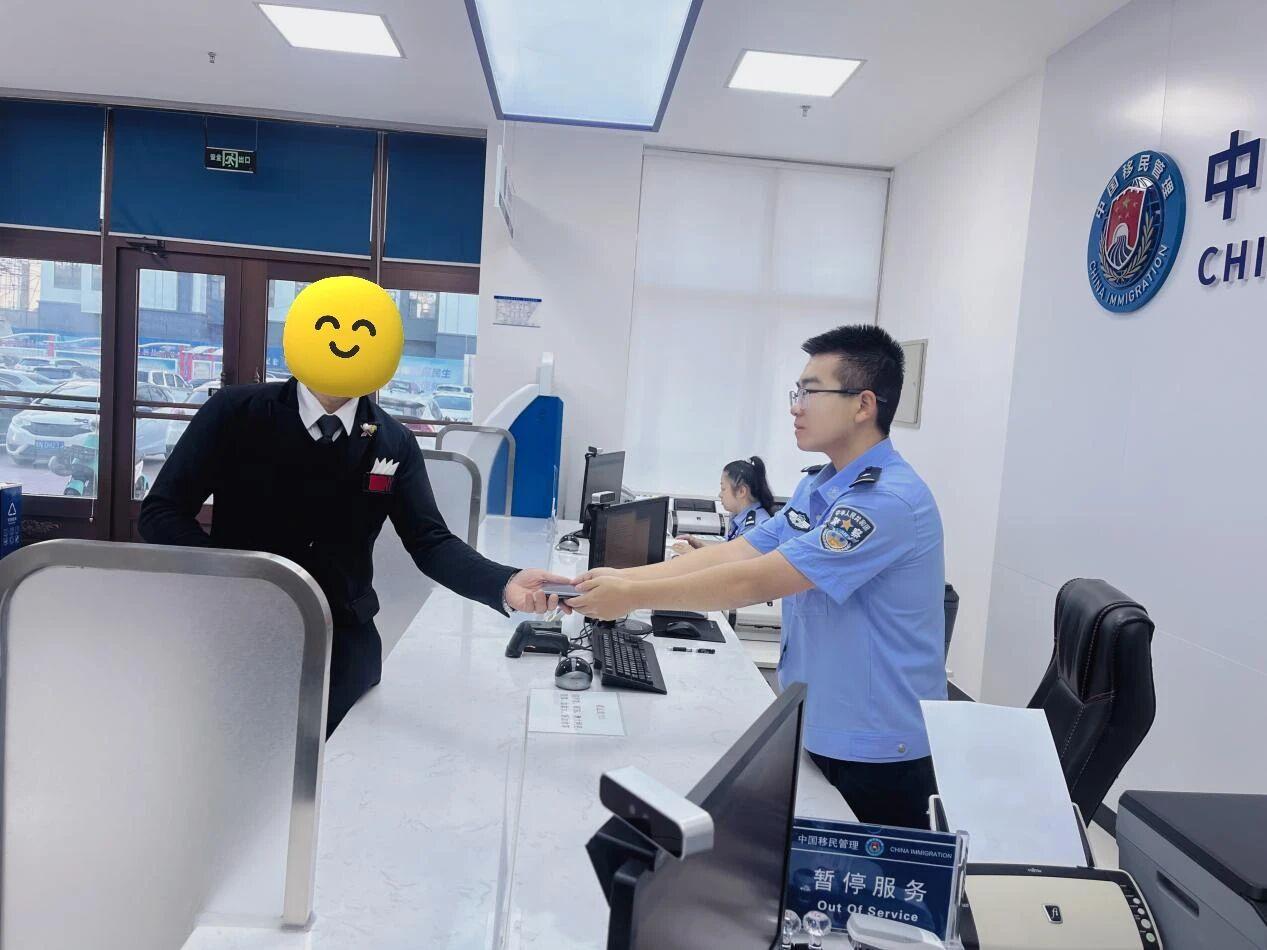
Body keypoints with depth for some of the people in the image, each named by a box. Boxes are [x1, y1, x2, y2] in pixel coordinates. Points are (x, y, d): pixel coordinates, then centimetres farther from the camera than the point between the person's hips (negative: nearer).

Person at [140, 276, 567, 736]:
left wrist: (505, 585, -30)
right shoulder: (235, 413, -9)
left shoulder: (394, 444, -4)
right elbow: (161, 514, -7)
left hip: (342, 643, 2)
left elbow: (430, 542, -10)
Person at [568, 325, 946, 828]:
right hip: (812, 735, 8)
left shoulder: (891, 500, -24)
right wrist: (624, 576, -10)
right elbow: (734, 552, 0)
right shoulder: (816, 489, 7)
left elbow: (755, 581, -26)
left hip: (877, 755, -8)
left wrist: (633, 596, -21)